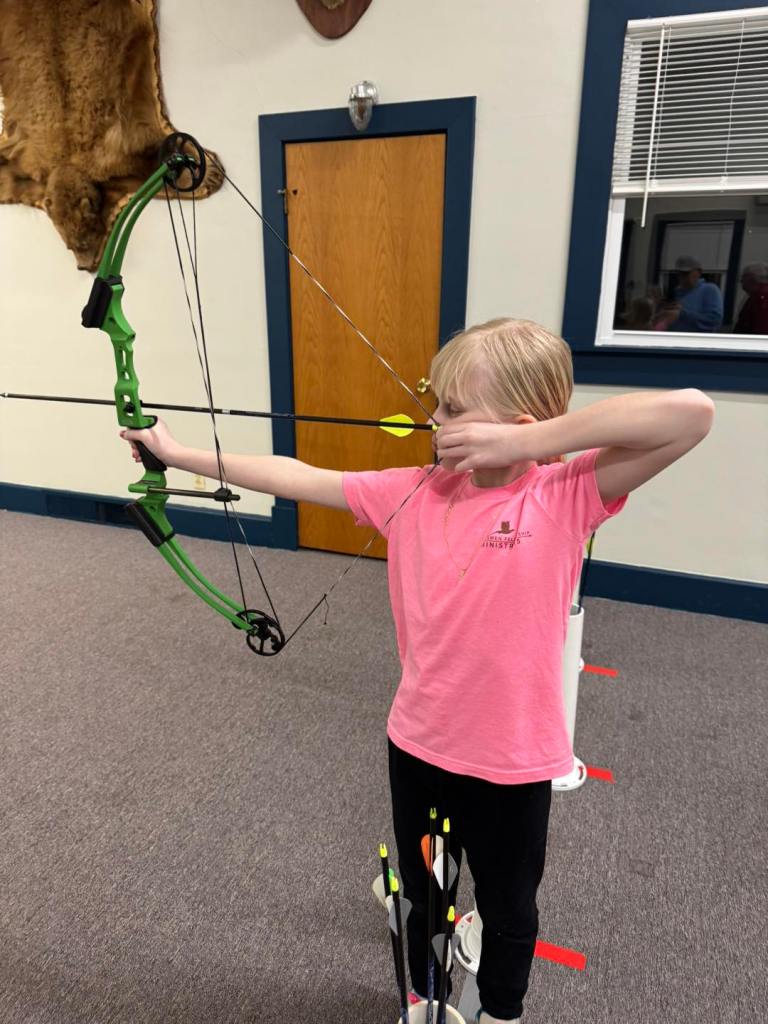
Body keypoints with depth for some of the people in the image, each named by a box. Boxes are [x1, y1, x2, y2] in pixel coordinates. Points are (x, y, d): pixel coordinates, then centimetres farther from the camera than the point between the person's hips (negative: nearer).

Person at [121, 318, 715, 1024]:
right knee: (422, 893, 28)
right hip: (418, 745, 3)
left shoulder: (566, 495, -19)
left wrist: (533, 441, -31)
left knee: (508, 909, 26)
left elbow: (692, 413, -30)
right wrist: (176, 452, -1)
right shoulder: (412, 493, -9)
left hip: (513, 763, -3)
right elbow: (295, 478, -4)